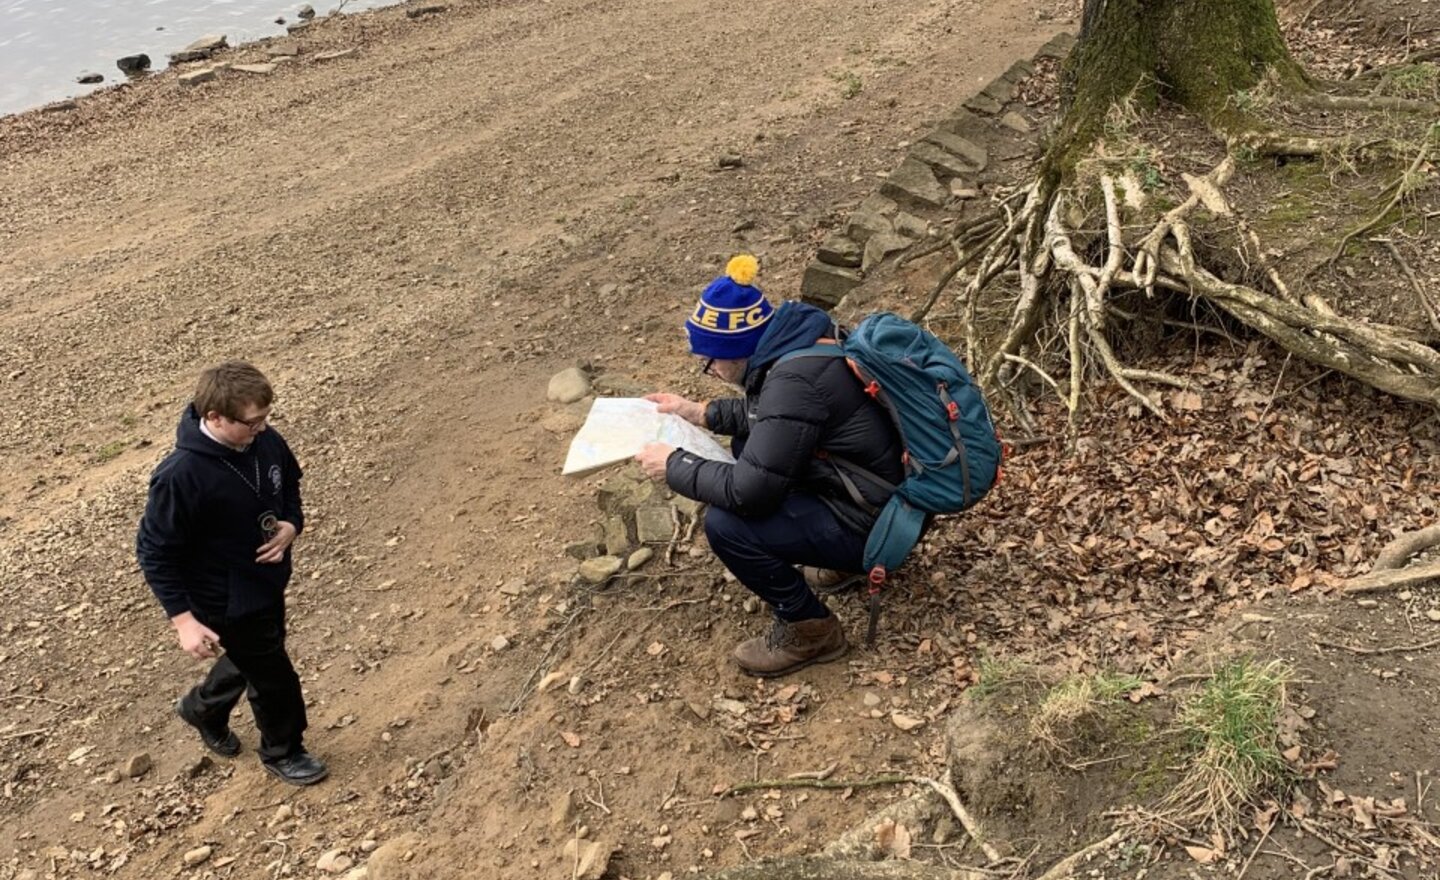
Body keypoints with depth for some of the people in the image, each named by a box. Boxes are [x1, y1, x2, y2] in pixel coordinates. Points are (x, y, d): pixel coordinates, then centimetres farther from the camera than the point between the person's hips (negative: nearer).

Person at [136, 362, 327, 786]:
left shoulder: (266, 441, -13)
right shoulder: (181, 476, -33)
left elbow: (290, 482, 9)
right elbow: (154, 552, -22)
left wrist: (291, 524, -12)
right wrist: (183, 619, -23)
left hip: (269, 580, 7)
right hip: (229, 602, -7)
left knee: (250, 657, 30)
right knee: (275, 678, 11)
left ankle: (203, 708, 59)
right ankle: (282, 751, 40)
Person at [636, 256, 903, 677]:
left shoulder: (795, 379, -30)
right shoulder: (793, 338, -2)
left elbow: (749, 491, -29)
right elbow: (765, 414, 20)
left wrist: (674, 466, -15)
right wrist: (701, 413, 12)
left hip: (870, 525, -10)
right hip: (874, 492, 10)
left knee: (725, 524, -20)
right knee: (748, 445, 19)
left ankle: (811, 630, 0)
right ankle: (833, 549, 20)